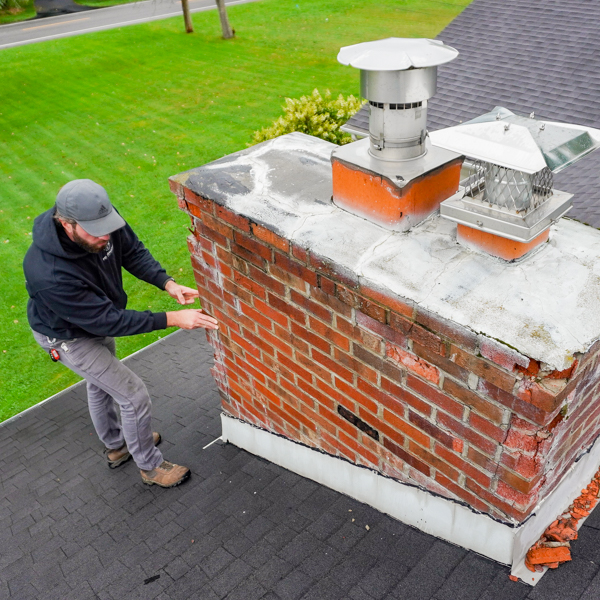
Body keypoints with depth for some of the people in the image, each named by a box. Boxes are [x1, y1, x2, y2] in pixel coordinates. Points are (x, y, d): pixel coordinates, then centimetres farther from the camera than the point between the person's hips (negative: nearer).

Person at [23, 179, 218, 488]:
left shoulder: (101, 220, -27)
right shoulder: (49, 274, -44)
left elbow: (132, 251, -10)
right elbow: (106, 320, -38)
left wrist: (167, 283, -27)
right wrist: (172, 319, -40)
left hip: (97, 319, 7)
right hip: (69, 337, -7)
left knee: (100, 383, 28)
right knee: (134, 396, -3)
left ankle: (116, 446, 55)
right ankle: (150, 466, 23)